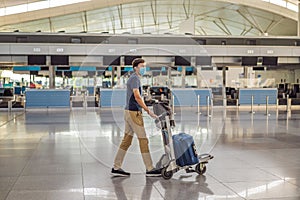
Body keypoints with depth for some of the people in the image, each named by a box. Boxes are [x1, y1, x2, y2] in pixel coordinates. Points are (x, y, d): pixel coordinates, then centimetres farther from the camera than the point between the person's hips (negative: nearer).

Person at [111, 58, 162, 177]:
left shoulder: (134, 78, 20)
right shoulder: (135, 78, -12)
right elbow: (137, 97, -21)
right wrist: (148, 111, -21)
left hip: (130, 112, 10)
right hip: (133, 112, -10)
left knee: (126, 140, 10)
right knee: (143, 140, -5)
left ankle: (116, 167, 13)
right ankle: (149, 169, 1)